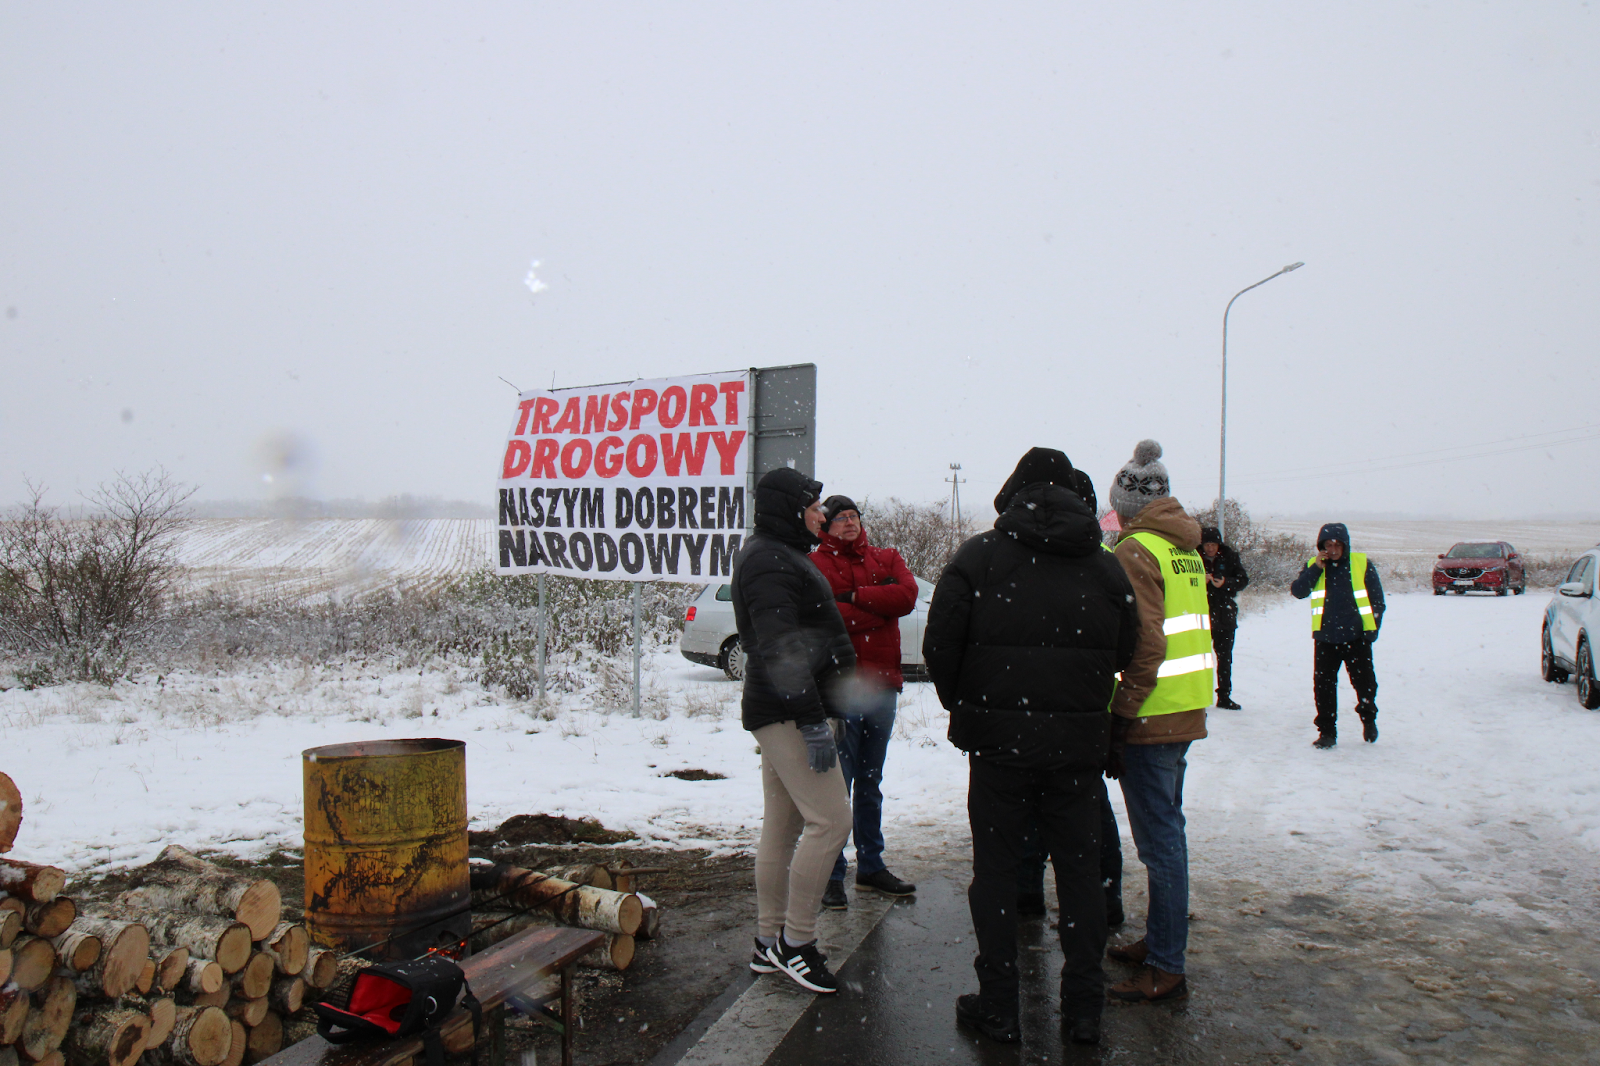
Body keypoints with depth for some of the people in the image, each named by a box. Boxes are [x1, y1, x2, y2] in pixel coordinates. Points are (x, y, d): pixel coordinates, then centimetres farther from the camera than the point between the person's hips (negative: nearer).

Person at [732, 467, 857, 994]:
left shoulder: (776, 555, 20)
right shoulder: (771, 562, -15)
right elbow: (780, 649, -23)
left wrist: (813, 714, 23)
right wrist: (812, 722, -24)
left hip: (782, 713, 11)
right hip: (790, 712, -11)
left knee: (782, 826, 13)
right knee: (830, 819, -10)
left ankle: (769, 943, 22)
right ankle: (796, 940, 0)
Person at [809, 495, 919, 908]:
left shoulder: (886, 559, 14)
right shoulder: (816, 564, -2)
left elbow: (907, 595, -6)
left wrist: (854, 597, -11)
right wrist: (879, 605, -9)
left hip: (882, 684, 6)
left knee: (870, 782, 16)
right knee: (837, 784, -5)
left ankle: (871, 866, 28)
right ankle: (831, 875, 5)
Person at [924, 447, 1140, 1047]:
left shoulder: (978, 556, -4)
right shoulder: (1106, 566, 5)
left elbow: (939, 647, -5)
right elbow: (1125, 653, 7)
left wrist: (963, 707, 11)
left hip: (998, 741, -2)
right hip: (1079, 744, 3)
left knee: (995, 869, 8)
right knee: (1080, 868, 13)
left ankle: (998, 1008, 15)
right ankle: (1083, 1009, 20)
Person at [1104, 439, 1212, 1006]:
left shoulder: (1135, 550, -14)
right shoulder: (1186, 548, 13)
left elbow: (1145, 643, -22)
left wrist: (1121, 718, -17)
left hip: (1153, 717, -9)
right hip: (1189, 709, 9)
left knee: (1158, 838, -3)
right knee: (1166, 828, 19)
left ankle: (1166, 968, 5)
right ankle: (1160, 939, 32)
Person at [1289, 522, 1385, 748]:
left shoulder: (1362, 564, -1)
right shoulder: (1313, 566, 4)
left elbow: (1377, 600, 5)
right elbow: (1297, 592, -9)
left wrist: (1373, 628, -2)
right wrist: (1316, 568, -16)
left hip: (1356, 637, -1)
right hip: (1325, 638, 1)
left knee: (1365, 683, 9)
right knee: (1323, 686, 2)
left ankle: (1368, 718, 36)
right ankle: (1327, 731, 12)